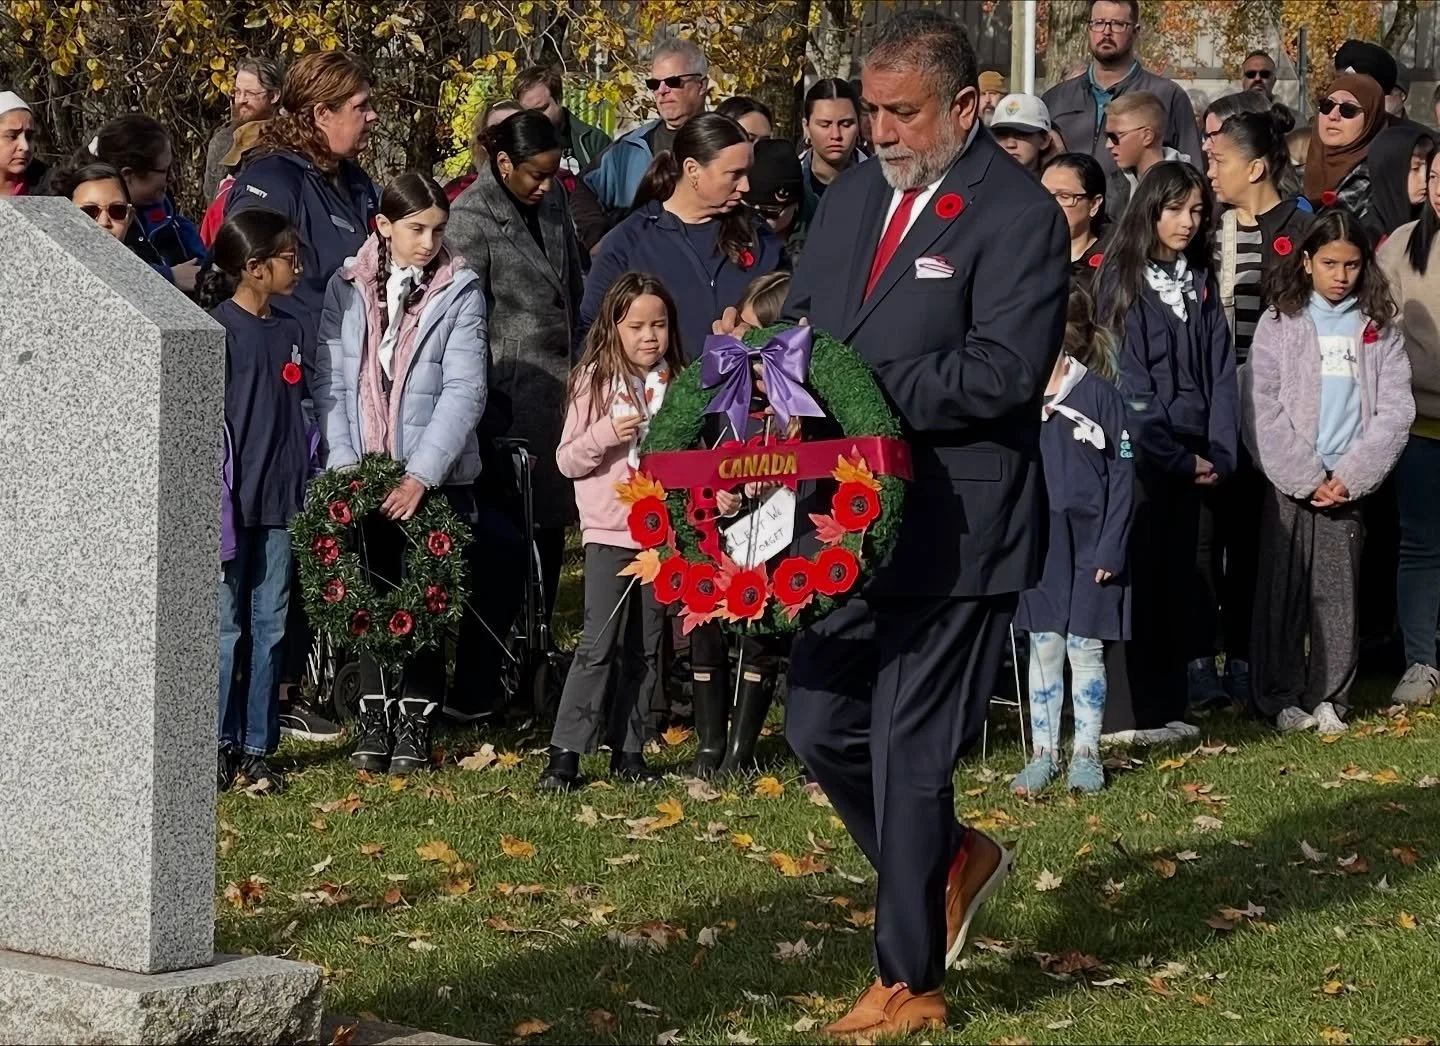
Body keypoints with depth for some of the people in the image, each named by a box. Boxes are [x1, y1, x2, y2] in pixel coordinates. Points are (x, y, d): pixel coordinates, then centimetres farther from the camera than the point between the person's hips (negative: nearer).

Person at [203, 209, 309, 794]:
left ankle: (257, 747, 14)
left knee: (271, 626, 8)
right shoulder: (221, 329, -9)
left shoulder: (287, 332, 12)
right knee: (226, 626, -1)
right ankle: (218, 746, 8)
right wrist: (218, 504, -15)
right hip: (233, 501, -6)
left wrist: (311, 488, 13)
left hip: (279, 503, 6)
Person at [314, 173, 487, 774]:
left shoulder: (460, 292, -2)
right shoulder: (346, 289, 5)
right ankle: (374, 719, 13)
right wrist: (345, 465, -8)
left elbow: (465, 391, -9)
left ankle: (415, 724, 10)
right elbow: (329, 382, 3)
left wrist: (421, 476, -16)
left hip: (436, 475, -2)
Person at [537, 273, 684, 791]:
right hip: (610, 531, -3)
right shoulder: (594, 382, -2)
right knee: (599, 644, -8)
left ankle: (629, 750, 16)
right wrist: (607, 434, -19)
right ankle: (565, 753, -5)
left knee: (645, 649, 8)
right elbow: (567, 459, -4)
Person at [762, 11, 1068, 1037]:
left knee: (910, 753, -1)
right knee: (821, 725, 12)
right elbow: (801, 318, 18)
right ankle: (953, 860, 36)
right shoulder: (854, 195, 11)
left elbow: (1002, 373, -21)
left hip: (953, 531, -7)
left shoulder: (1018, 218, -13)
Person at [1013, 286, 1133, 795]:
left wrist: (1111, 547, -10)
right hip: (1037, 540, 3)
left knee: (1085, 648, 3)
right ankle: (1043, 754, 15)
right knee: (1043, 647, 8)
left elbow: (1122, 472, -6)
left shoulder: (1098, 392, -7)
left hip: (1088, 540, -3)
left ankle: (1086, 755, 13)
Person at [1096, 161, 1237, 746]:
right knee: (1137, 576, -5)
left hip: (1189, 458, 6)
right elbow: (1127, 376, -10)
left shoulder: (1201, 281, 12)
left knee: (1177, 578, 7)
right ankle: (1127, 713, -3)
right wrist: (1176, 457, -12)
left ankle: (1166, 708, 12)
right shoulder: (1124, 279, -6)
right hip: (1140, 452, -6)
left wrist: (1219, 452, -4)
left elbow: (1220, 370, 8)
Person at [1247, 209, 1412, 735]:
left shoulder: (1380, 330, 7)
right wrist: (1307, 477, -10)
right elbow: (1262, 410, -4)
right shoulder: (1279, 324, 2)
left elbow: (1396, 410, 1)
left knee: (1338, 593, 2)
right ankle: (1280, 697, 9)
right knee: (1282, 591, 1)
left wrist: (1351, 477, -9)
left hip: (1349, 485, 1)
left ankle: (1329, 697, 10)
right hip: (1289, 483, -1)